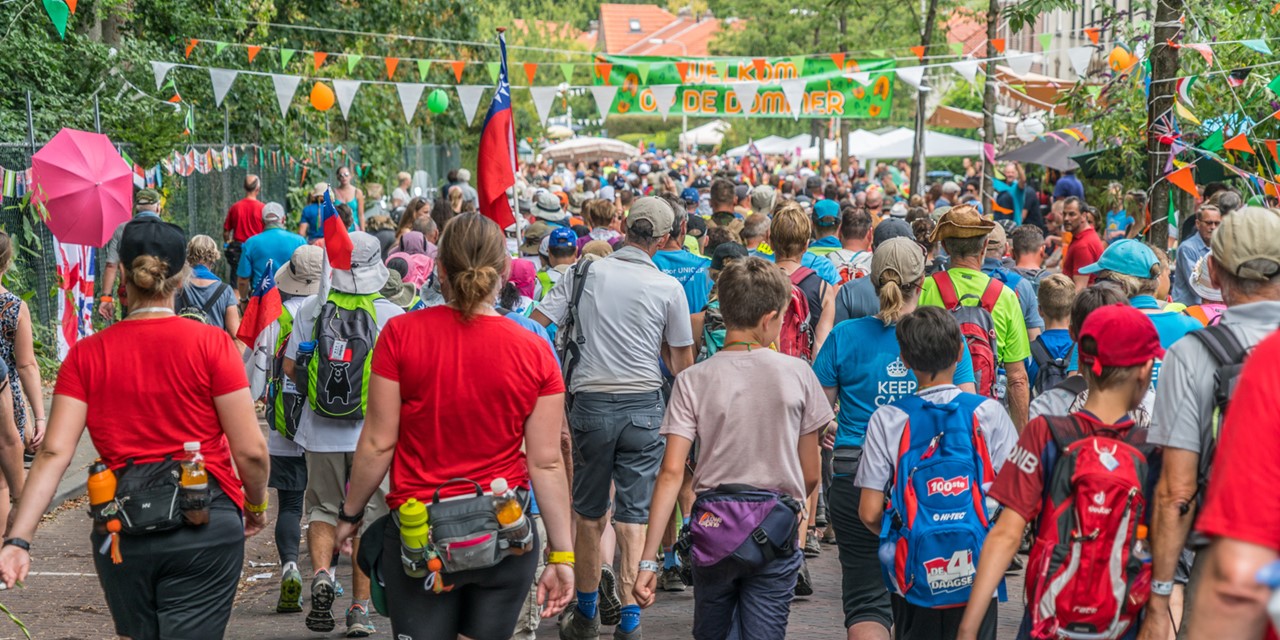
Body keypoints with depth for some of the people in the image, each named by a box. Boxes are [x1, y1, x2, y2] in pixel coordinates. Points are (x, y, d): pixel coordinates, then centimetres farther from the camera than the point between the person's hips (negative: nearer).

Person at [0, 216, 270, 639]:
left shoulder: (87, 354, 1)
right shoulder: (211, 343, -6)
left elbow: (54, 453, -7)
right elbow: (250, 450, -7)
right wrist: (256, 505, 11)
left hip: (121, 527, 3)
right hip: (205, 524, -3)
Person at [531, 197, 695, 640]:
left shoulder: (584, 273, 0)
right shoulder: (668, 287, -3)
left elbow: (534, 326, -4)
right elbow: (682, 362, 3)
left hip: (590, 402, 1)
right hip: (643, 407, -1)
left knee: (590, 514, 13)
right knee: (634, 514, 3)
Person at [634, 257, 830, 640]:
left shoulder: (693, 380, -5)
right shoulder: (797, 374, -4)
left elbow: (672, 472, -12)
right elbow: (810, 475, 1)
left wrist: (647, 560, -11)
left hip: (713, 530, 1)